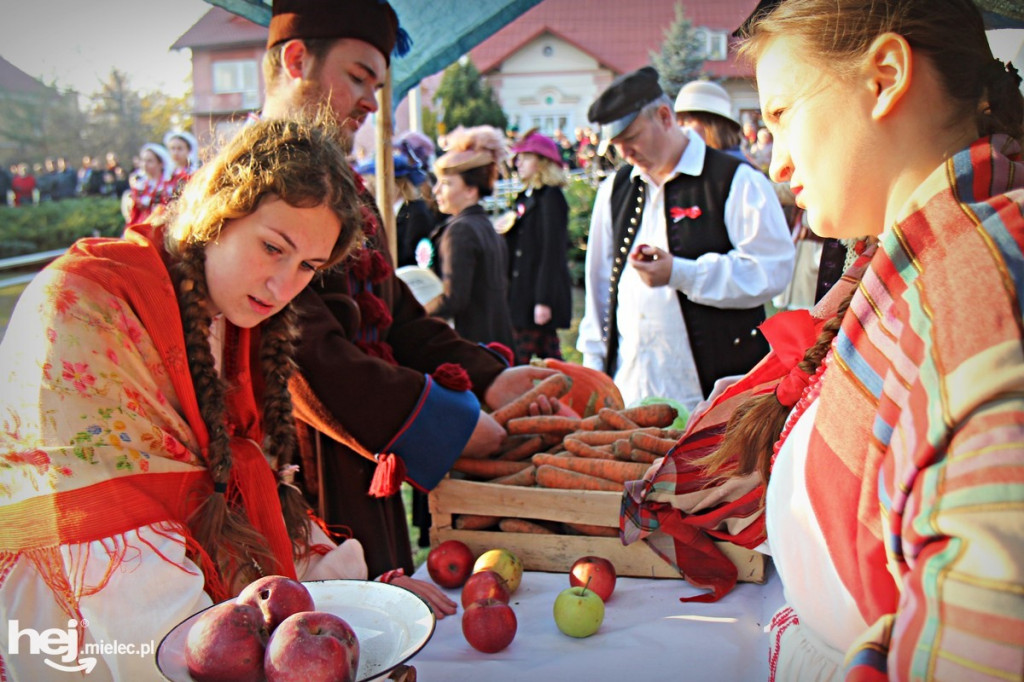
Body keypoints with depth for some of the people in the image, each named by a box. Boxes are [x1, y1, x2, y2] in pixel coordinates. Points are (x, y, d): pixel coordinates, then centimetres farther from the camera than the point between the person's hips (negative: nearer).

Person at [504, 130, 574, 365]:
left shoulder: (551, 197, -10)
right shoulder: (525, 197, 16)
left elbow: (553, 251, -16)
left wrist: (544, 301, -20)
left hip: (539, 294, -9)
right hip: (521, 294, 9)